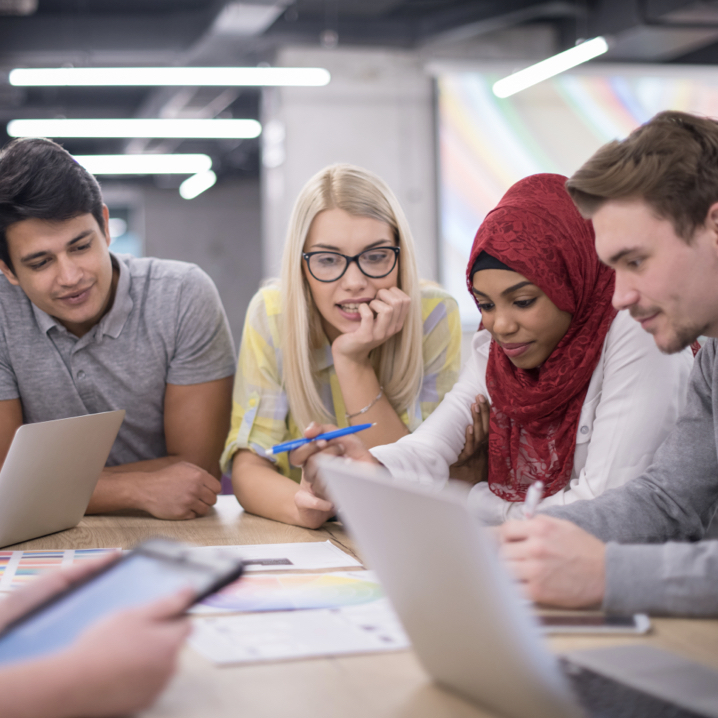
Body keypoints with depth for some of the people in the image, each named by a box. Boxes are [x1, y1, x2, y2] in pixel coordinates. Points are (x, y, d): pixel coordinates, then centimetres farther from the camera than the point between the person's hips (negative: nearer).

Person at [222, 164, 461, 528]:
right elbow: (248, 466, -13)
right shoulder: (272, 314, -10)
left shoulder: (435, 316, -13)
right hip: (299, 540, 0)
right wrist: (299, 505, -34)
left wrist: (354, 363, -25)